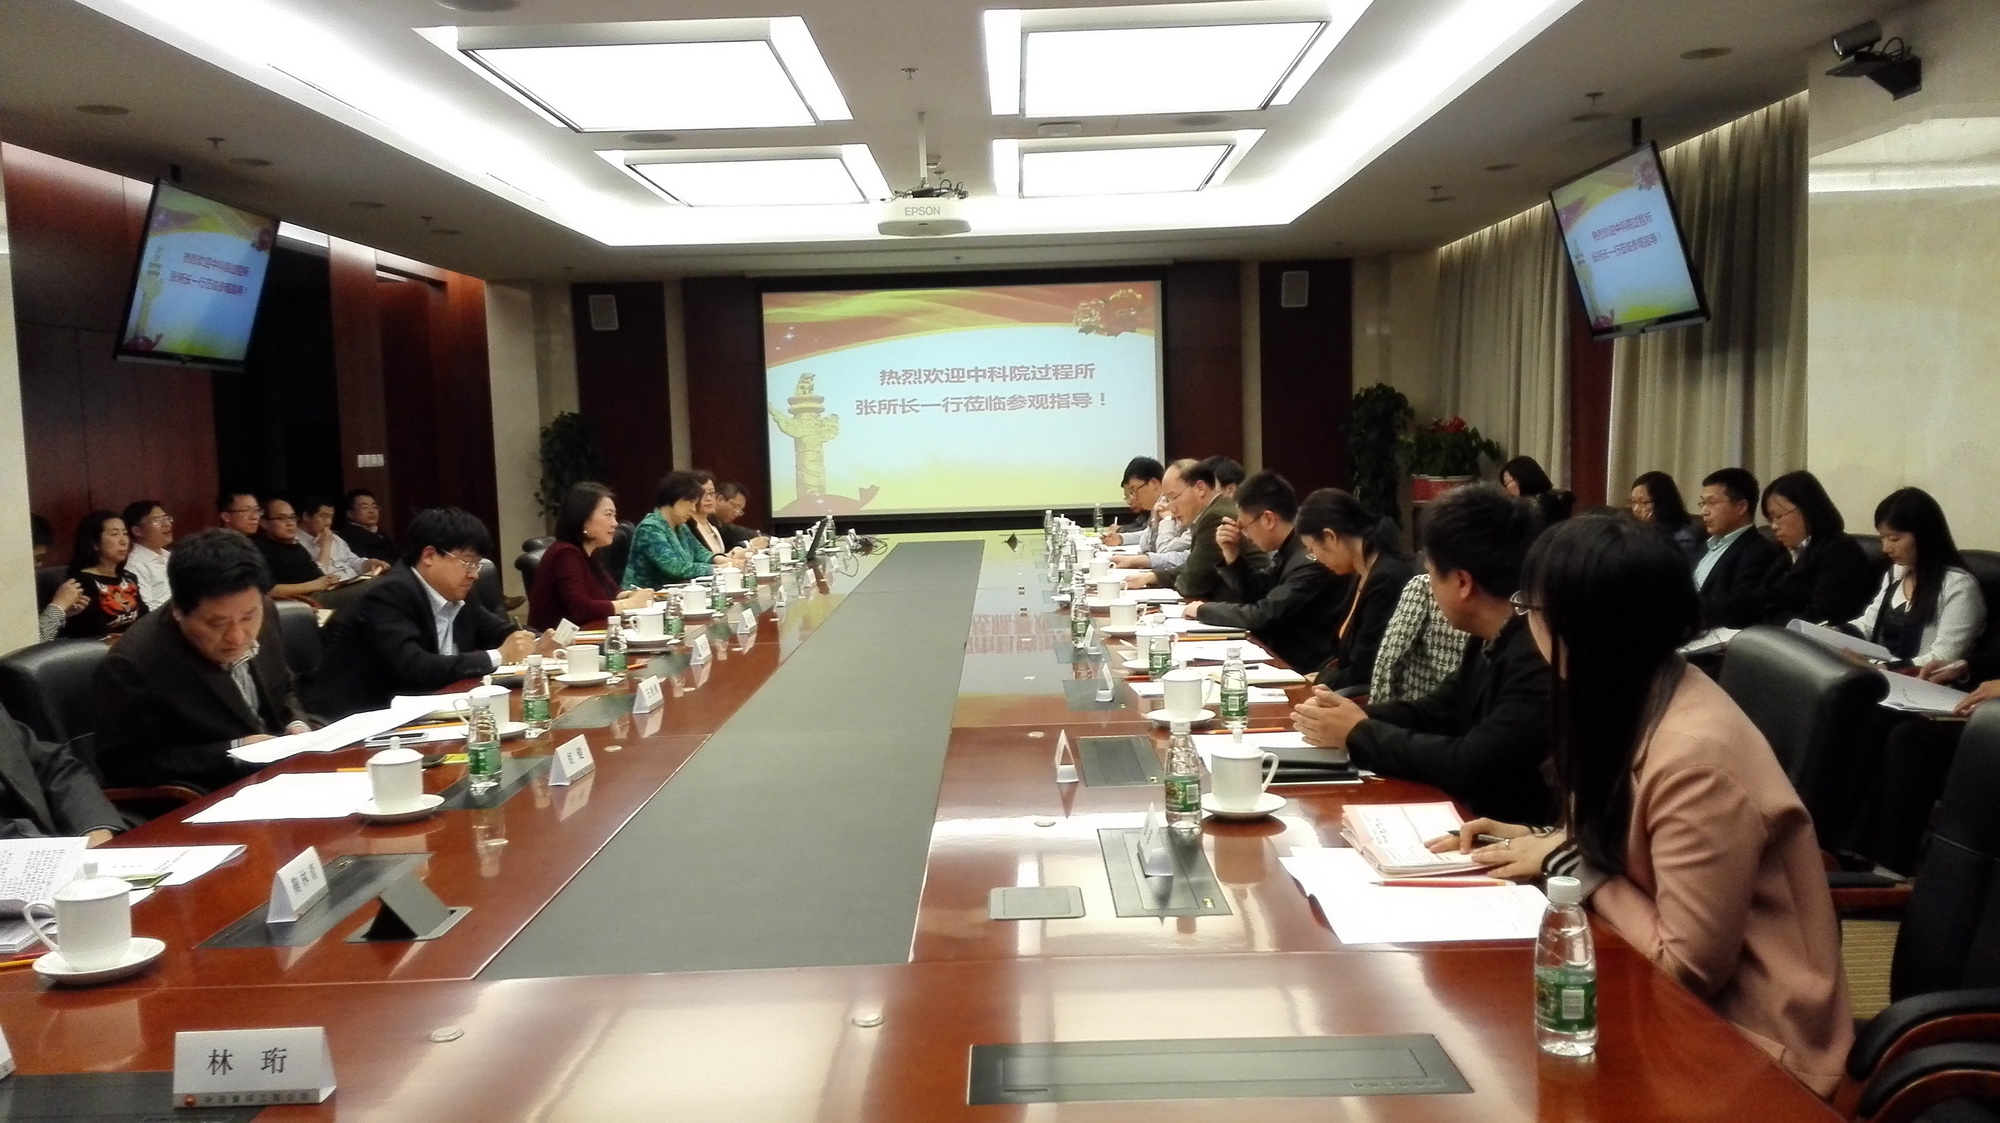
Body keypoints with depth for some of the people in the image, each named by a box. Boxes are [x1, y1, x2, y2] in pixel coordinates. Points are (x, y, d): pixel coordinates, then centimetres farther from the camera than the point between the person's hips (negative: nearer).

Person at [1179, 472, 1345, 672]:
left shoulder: (1311, 561, -24)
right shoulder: (1288, 550, 5)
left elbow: (1262, 616, -23)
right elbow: (1252, 596, 15)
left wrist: (1204, 609, -9)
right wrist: (1232, 554, -1)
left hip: (1304, 670, -8)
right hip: (1282, 658, 8)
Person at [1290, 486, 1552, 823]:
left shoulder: (1539, 656, -26)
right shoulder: (1492, 640, 5)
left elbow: (1471, 767, -26)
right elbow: (1434, 712, 15)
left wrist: (1359, 734, -14)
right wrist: (1358, 716, -3)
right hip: (1473, 820, 8)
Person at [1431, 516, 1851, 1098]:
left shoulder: (1696, 755, -29)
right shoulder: (1636, 702, -2)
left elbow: (1688, 967, -23)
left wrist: (1573, 865, -17)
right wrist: (1542, 840, -1)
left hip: (1746, 1038, -7)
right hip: (1689, 999, 7)